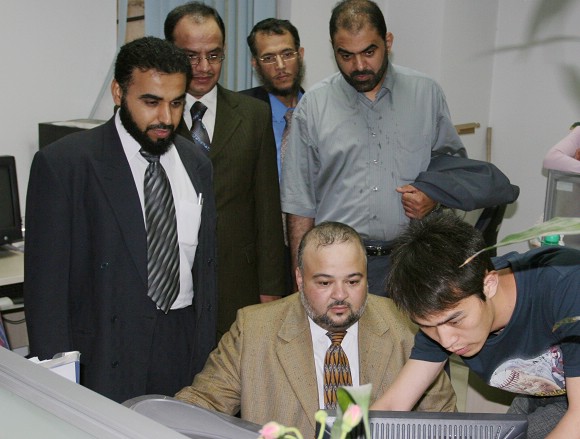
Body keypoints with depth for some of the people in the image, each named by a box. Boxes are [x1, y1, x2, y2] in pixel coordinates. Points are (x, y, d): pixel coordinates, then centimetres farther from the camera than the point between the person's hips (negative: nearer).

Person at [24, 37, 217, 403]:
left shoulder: (197, 163, 9)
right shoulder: (63, 163, -9)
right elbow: (46, 280, -9)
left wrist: (209, 353, 11)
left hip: (187, 346, 5)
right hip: (105, 360, -4)